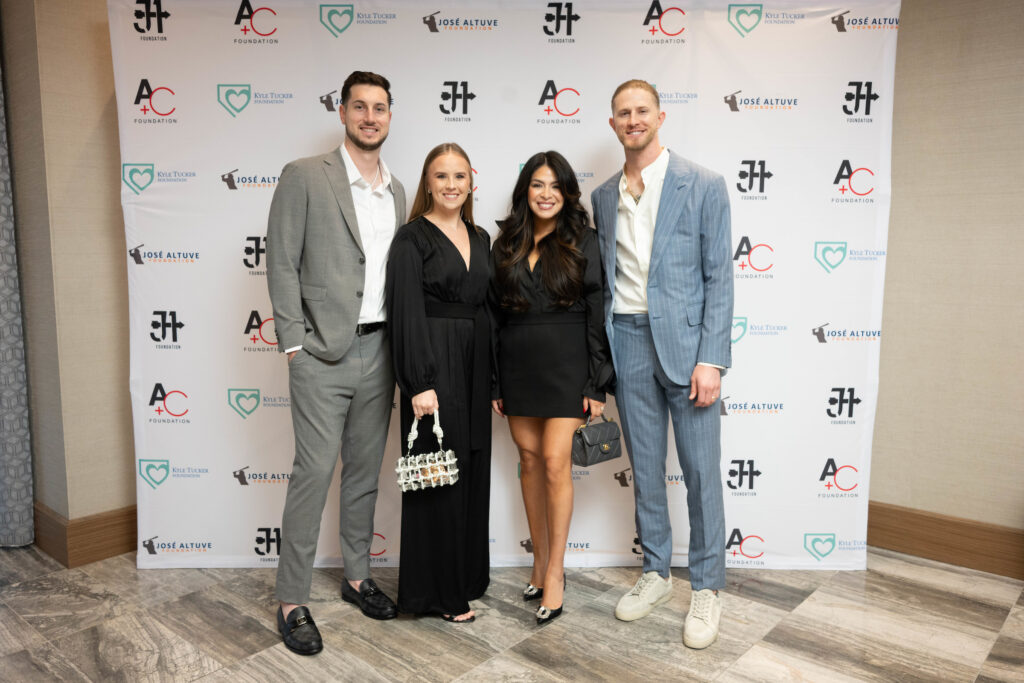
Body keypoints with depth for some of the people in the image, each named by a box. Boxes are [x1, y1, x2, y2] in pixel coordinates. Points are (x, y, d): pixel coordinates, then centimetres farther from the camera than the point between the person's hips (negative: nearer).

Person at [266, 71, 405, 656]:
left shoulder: (396, 190, 13)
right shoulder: (305, 176, -4)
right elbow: (282, 264, -6)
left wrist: (401, 346, 9)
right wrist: (295, 343, -12)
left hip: (379, 350, 6)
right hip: (324, 352, -5)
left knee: (365, 470, 14)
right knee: (315, 472, -3)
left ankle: (357, 575, 30)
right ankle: (292, 601, 12)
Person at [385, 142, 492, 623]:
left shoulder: (480, 239, 14)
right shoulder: (412, 238, -6)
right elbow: (406, 313, -13)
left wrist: (493, 378, 12)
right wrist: (420, 384, -20)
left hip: (474, 367, 7)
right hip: (433, 365, -7)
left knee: (472, 471, 13)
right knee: (437, 475, 0)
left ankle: (466, 577, 28)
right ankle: (437, 592, 15)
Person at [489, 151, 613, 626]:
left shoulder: (583, 242, -1)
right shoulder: (505, 246, 8)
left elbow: (597, 315, -3)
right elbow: (493, 315, 9)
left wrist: (597, 384, -7)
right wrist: (492, 383, 6)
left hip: (566, 364, -3)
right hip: (517, 365, 4)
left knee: (556, 462, -6)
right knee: (530, 461, 10)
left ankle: (555, 572, 9)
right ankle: (540, 560, 25)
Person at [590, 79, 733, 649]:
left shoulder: (704, 186, -2)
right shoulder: (604, 196, 11)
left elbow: (718, 277, -6)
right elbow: (604, 278, 13)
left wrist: (711, 360, -13)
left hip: (685, 341, -4)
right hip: (628, 342, 4)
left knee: (702, 469, 2)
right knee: (645, 467, 12)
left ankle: (707, 588, 19)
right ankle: (656, 573, 29)